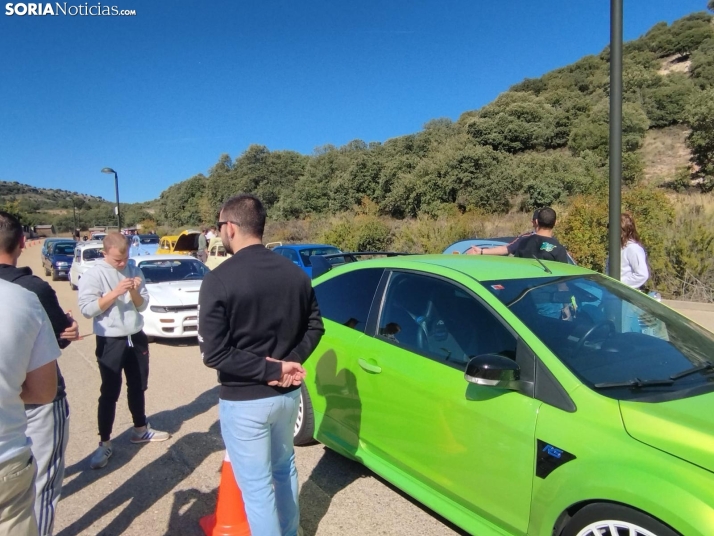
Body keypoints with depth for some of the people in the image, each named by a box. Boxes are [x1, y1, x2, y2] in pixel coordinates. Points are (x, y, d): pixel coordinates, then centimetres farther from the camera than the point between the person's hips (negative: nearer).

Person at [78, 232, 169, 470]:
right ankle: (104, 444, 14)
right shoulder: (94, 274, -12)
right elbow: (87, 308, -18)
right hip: (110, 341, -5)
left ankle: (140, 429, 35)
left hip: (136, 337, 5)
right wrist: (116, 292, -26)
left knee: (138, 387, 18)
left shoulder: (134, 270, 3)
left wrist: (135, 292, -18)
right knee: (109, 393, 1)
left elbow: (143, 305, 3)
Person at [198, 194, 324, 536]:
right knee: (284, 467, 26)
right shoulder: (296, 273, 0)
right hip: (288, 393, 6)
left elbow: (213, 353, -20)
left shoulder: (219, 280, -18)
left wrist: (272, 370, -17)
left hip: (243, 401, -6)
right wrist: (288, 364, -4)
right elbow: (314, 327, 5)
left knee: (256, 485, 11)